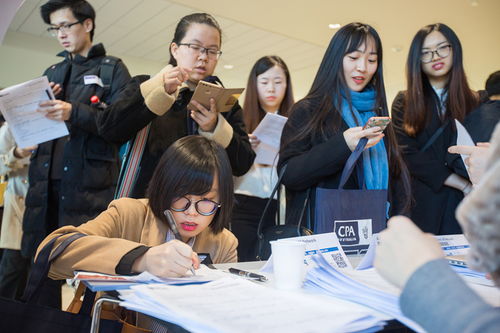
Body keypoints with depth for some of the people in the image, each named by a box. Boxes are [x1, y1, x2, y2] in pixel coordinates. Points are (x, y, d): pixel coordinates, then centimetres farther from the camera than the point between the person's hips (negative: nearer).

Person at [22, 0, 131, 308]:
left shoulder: (113, 69, 6)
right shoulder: (52, 73, 22)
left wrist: (74, 113, -21)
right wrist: (41, 105, 0)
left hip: (89, 185, -5)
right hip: (44, 182, 6)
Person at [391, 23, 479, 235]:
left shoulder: (473, 102, 8)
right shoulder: (404, 103, 4)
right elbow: (408, 155, -7)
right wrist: (464, 185, -10)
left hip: (463, 204, 1)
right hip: (421, 204, -1)